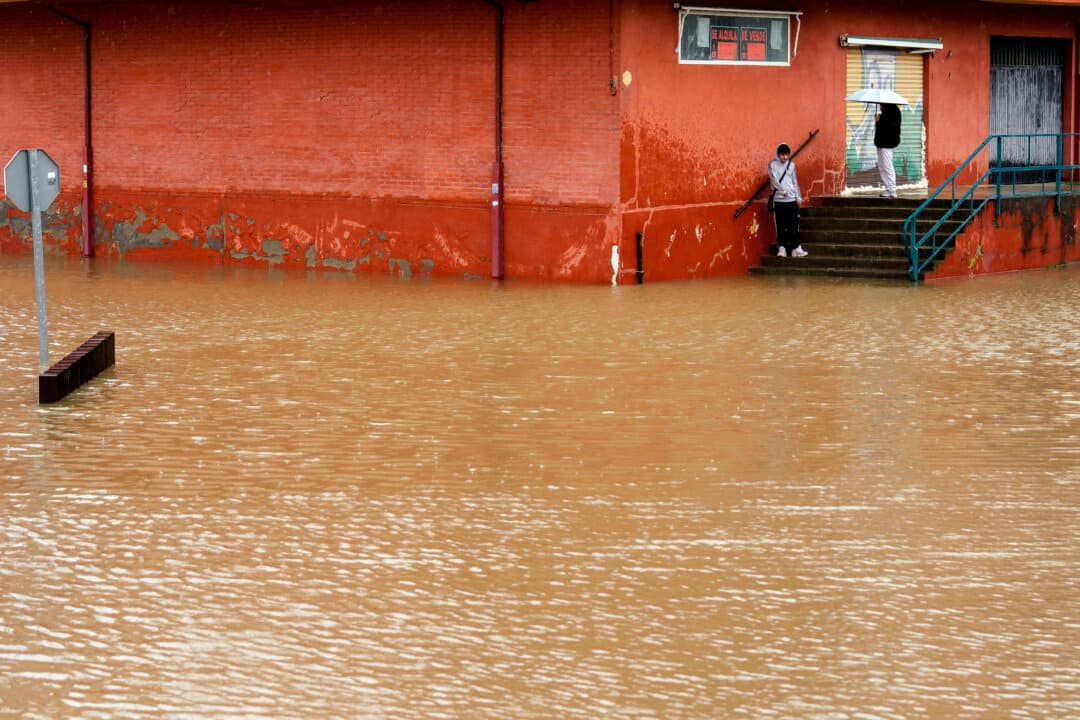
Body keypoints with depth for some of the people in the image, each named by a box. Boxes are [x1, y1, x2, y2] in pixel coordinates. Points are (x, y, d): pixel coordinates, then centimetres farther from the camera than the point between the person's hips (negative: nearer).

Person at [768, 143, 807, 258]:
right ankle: (782, 248, 7)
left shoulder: (791, 164, 10)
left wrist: (798, 197, 11)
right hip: (778, 200, -3)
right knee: (780, 225, 1)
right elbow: (774, 179, -13)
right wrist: (783, 190, -25)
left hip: (791, 200, 3)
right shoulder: (773, 164, -1)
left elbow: (795, 182, 15)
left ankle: (796, 248, 1)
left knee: (794, 225, 0)